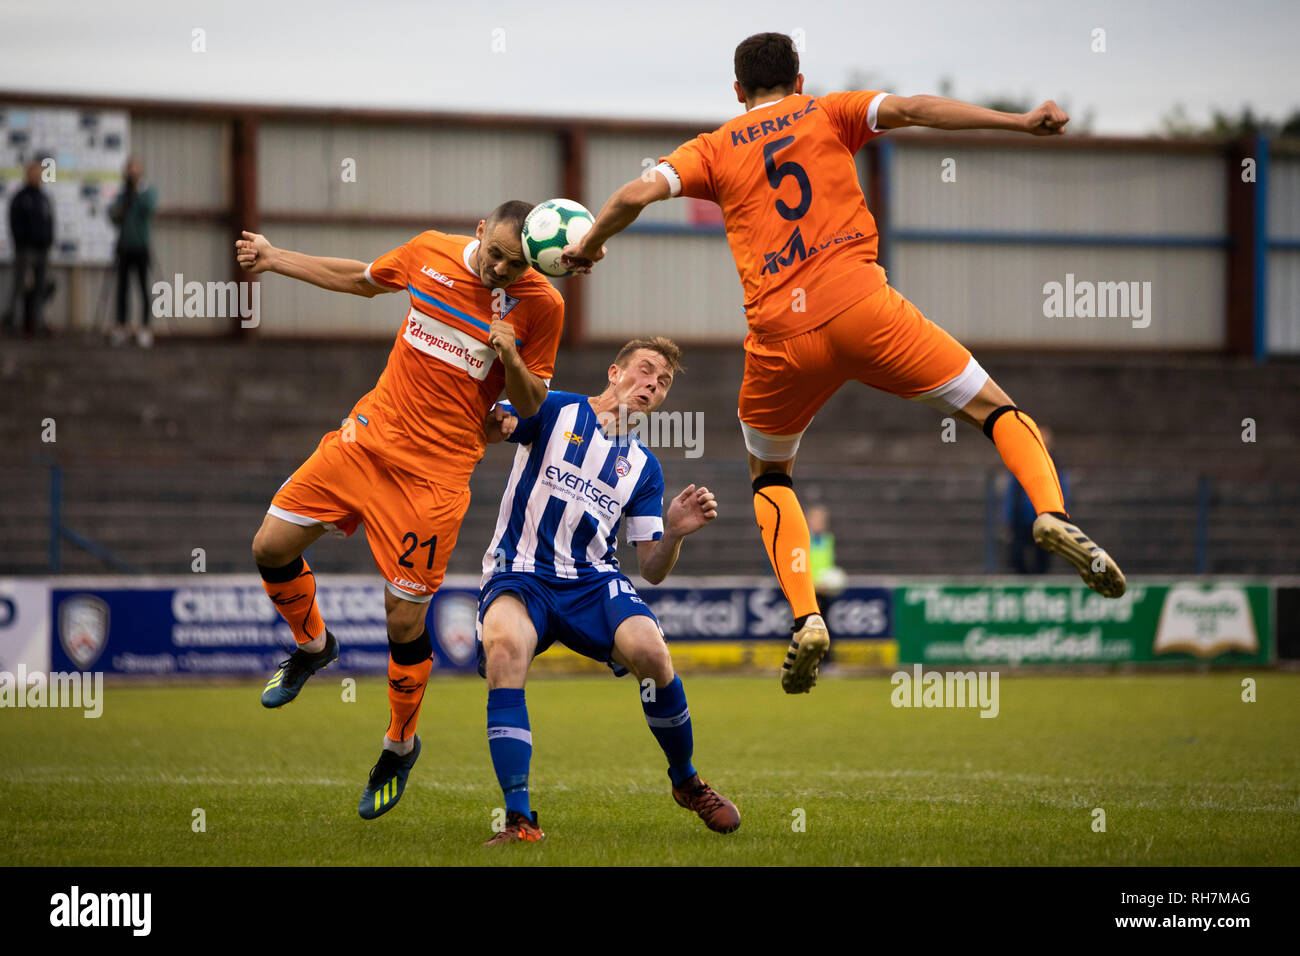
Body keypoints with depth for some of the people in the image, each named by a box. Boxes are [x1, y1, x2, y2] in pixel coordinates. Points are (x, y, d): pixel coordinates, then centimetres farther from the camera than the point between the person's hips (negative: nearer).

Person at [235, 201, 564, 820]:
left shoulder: (540, 305, -9)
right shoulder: (431, 252, 0)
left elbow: (531, 406, -1)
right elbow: (361, 280, 20)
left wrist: (510, 356, -21)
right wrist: (275, 258, 22)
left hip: (436, 471, -4)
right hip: (368, 435, 4)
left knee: (405, 620, -5)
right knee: (271, 546, 3)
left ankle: (400, 746, 20)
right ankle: (312, 646, 34)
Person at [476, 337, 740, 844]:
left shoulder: (643, 467, 16)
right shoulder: (554, 410, 6)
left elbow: (652, 571, 13)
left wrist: (674, 533, -8)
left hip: (593, 581, 3)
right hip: (519, 574, -3)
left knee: (651, 651, -27)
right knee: (504, 649, -36)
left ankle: (686, 782, 1)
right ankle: (518, 818, -36)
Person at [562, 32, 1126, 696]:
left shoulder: (714, 149, 16)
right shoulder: (828, 115, 15)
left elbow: (637, 193, 4)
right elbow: (909, 109, 0)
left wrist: (589, 245, 22)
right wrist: (1018, 122, -5)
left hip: (779, 333, 1)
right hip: (859, 305, -1)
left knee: (769, 475, 24)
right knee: (993, 409, 9)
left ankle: (805, 617, 3)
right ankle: (1050, 510, -20)